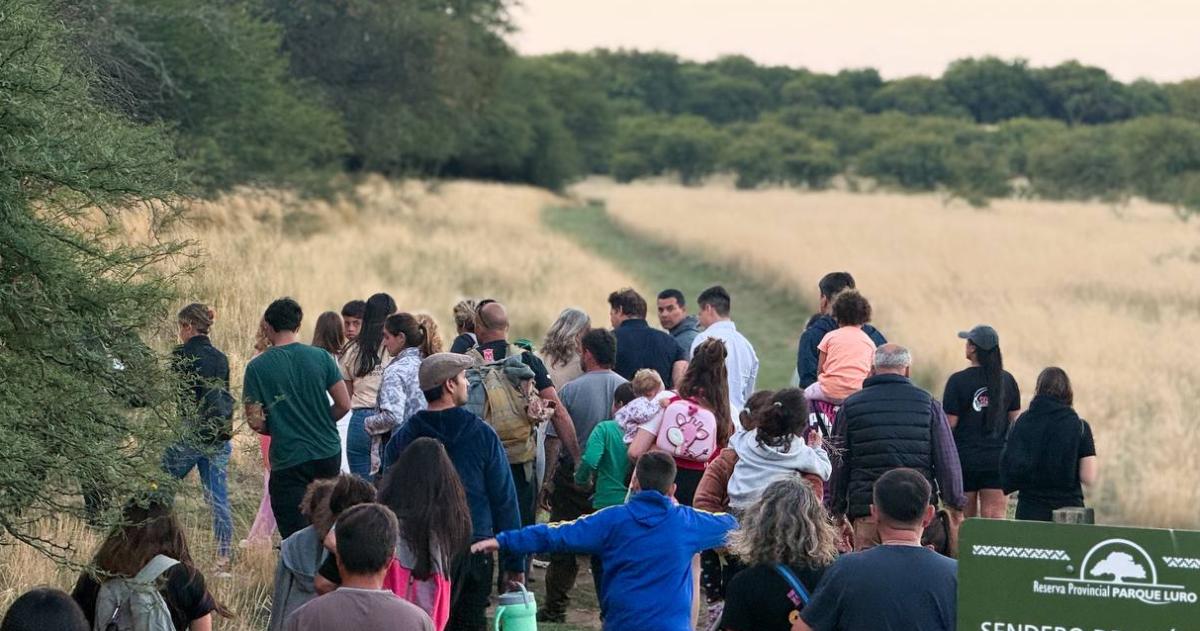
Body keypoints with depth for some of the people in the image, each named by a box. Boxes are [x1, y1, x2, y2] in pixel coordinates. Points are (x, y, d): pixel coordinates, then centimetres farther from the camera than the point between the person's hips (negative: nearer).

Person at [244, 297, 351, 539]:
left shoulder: (257, 367, -8)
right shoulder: (321, 357, -1)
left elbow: (255, 422, -9)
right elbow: (344, 404, 0)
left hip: (288, 462, -3)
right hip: (328, 454, 3)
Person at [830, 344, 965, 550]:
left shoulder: (851, 406, 7)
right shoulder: (927, 403, 7)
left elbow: (839, 464, 9)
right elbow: (948, 461, 6)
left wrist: (837, 510, 16)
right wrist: (956, 506, 11)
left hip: (866, 509, 0)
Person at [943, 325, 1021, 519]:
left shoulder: (958, 380, -9)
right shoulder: (1007, 380, 4)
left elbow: (949, 425, -9)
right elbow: (1015, 421, 8)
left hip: (965, 459, -3)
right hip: (997, 459, 3)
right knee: (996, 519, 0)